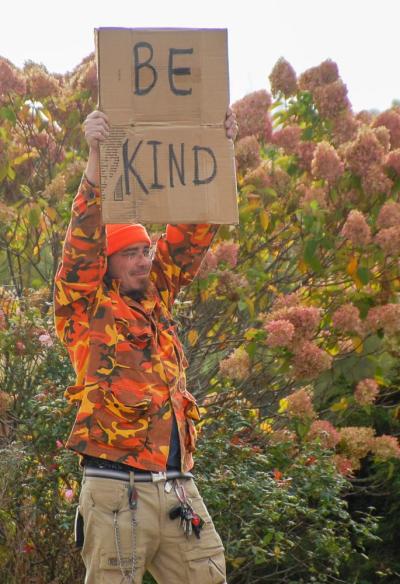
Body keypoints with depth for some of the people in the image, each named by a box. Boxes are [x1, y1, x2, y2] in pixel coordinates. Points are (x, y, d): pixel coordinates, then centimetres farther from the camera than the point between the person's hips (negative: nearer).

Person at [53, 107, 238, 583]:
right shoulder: (84, 307, 3)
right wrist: (96, 156, -18)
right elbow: (83, 238, -9)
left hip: (180, 488, 6)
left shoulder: (157, 295, 17)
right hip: (119, 488, -6)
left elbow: (191, 235, 16)